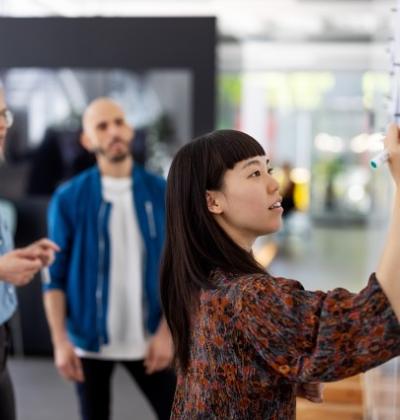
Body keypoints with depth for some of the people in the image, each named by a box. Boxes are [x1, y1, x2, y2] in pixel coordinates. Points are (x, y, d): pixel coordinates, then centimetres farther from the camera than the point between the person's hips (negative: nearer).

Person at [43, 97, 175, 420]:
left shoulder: (162, 193, -2)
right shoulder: (68, 198, -5)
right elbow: (55, 275, -3)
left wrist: (166, 332, -7)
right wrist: (60, 341, -8)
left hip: (147, 340, 1)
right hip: (89, 340, 0)